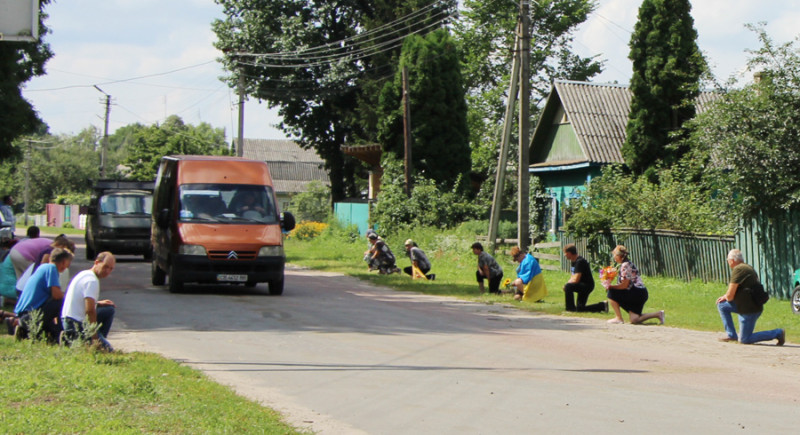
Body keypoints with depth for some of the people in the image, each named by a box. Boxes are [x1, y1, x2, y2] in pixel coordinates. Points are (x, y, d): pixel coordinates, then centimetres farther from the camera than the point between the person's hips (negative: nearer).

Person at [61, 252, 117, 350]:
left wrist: (97, 303, 17)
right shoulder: (92, 281, -18)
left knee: (110, 309, 21)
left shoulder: (84, 274, 14)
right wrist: (94, 336, -20)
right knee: (107, 349, -8)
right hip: (77, 326, -10)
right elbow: (90, 310, -25)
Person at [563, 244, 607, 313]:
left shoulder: (580, 262, -22)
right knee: (580, 309, 13)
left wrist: (567, 284, -11)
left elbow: (575, 280, -27)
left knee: (568, 287, -30)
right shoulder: (573, 261, 9)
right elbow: (572, 277, 16)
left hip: (587, 285, -10)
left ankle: (570, 308, -20)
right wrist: (568, 283, -4)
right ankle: (603, 305, 20)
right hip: (582, 286, 10)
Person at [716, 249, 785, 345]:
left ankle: (777, 333, 0)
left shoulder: (738, 269, -20)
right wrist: (725, 297, 13)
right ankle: (731, 334, 15)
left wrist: (726, 297, 3)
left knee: (744, 340, 0)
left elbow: (730, 296, -19)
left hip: (750, 309, -10)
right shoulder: (747, 267, 12)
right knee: (721, 305, 15)